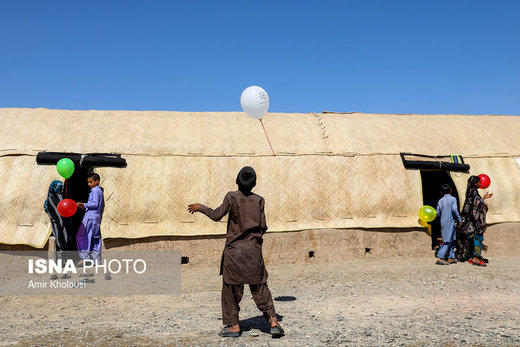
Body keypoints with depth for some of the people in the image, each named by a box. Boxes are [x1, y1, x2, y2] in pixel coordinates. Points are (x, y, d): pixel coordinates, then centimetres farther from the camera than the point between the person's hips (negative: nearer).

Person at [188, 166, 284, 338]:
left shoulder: (231, 197, -5)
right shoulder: (259, 200, 2)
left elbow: (217, 215, -5)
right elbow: (263, 227, 0)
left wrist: (200, 207, 10)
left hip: (234, 249, -2)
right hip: (254, 249, 2)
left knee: (231, 288, 9)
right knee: (260, 287, 9)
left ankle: (233, 325, 14)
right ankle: (273, 321, 2)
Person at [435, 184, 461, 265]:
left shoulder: (440, 201, 9)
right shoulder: (453, 199, -5)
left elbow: (438, 213, 9)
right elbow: (454, 209, -17)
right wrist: (459, 220, -8)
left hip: (443, 222, 6)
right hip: (450, 222, -6)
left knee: (452, 240, 15)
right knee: (447, 241, -6)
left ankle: (451, 258, 16)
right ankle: (439, 258, -14)